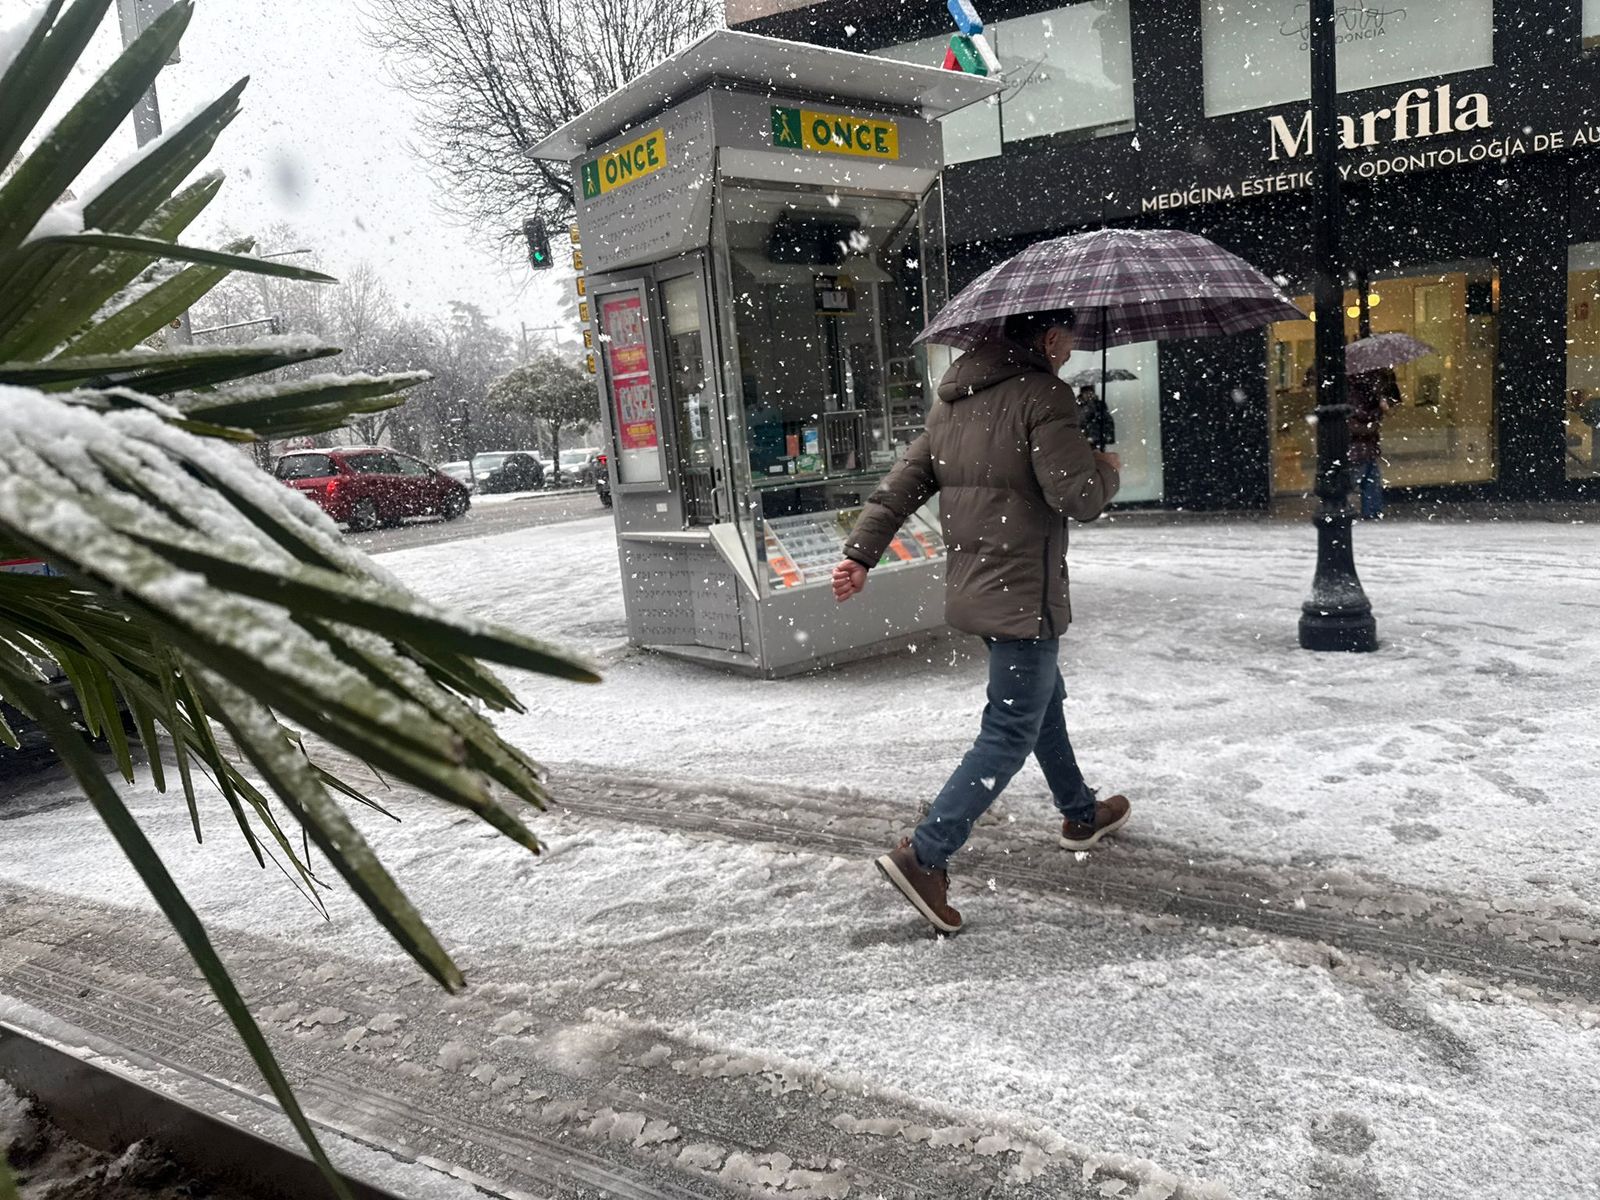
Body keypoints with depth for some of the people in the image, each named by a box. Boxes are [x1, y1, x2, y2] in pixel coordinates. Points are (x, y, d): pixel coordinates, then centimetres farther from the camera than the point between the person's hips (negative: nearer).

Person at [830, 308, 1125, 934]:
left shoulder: (952, 401, 11)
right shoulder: (1043, 395, -15)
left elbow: (904, 481, 8)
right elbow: (1078, 497, -19)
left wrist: (861, 550, 7)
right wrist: (1107, 470, 2)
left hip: (972, 587, 9)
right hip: (1023, 595, -9)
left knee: (1043, 699, 25)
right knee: (1011, 732, -2)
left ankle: (1080, 813, 44)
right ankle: (924, 855, -7)